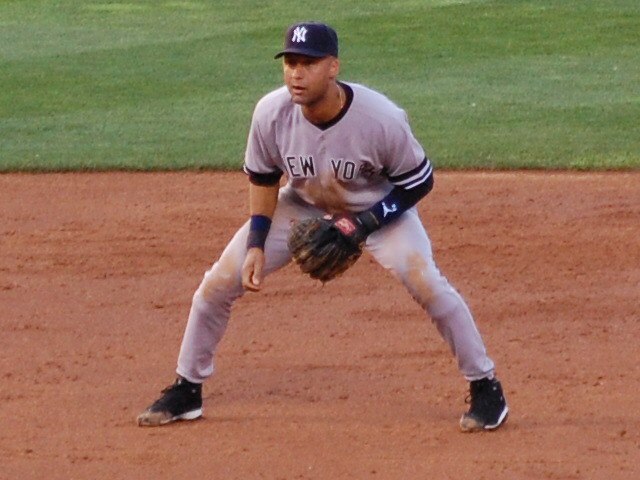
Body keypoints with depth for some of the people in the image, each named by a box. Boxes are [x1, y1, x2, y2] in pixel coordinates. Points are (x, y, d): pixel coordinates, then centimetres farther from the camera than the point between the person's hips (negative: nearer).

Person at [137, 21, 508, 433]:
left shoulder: (380, 118, -34)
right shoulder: (271, 113, -26)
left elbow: (419, 182, -18)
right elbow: (263, 178, -6)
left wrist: (362, 225, -26)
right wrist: (256, 245, -13)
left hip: (378, 208, -3)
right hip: (302, 206, 3)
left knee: (427, 284, -23)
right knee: (219, 284, -5)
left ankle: (486, 388, -5)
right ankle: (187, 390, 14)